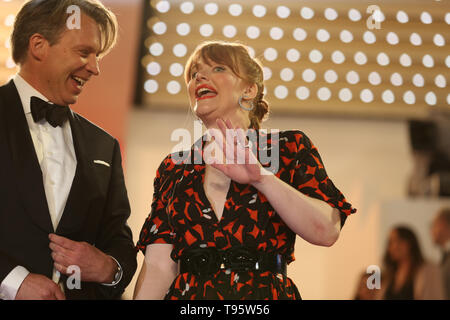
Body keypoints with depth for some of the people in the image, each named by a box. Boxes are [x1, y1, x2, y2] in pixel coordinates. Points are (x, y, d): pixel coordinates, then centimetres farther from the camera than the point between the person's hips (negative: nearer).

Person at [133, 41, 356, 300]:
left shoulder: (290, 149, 0)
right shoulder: (173, 169, 7)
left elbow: (326, 232, -14)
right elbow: (159, 265, 0)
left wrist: (262, 176, -20)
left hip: (266, 293, -2)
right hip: (188, 293, 2)